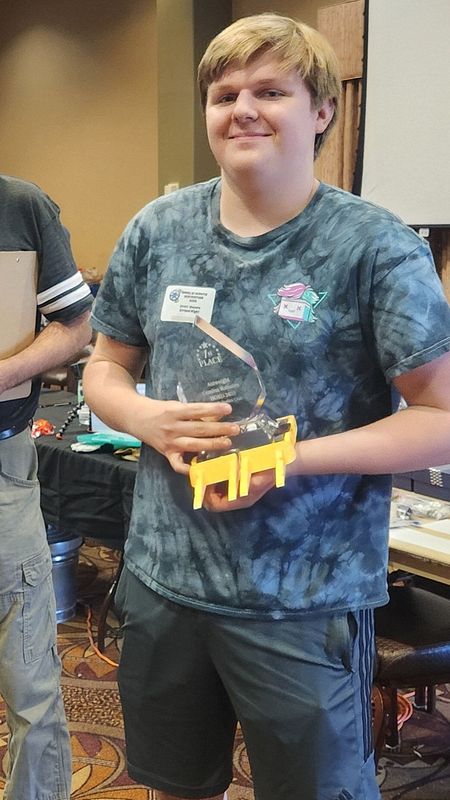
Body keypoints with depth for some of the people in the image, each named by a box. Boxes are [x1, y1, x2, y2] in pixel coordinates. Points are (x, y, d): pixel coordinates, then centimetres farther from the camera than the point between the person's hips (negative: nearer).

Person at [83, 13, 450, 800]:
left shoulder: (376, 247, -12)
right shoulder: (156, 230, 1)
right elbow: (105, 368, 10)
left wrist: (291, 457, -21)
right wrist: (150, 420, -12)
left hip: (306, 603, -3)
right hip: (162, 582, 4)